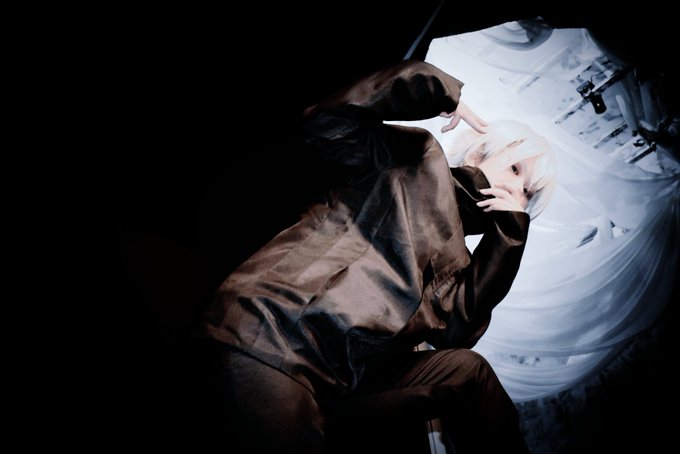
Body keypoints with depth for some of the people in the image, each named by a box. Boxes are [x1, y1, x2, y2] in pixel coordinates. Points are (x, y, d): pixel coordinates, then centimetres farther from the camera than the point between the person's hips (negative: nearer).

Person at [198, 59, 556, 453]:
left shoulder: (454, 258, 22)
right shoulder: (417, 159, 6)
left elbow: (455, 329, 4)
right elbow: (329, 124, -8)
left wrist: (510, 230, 7)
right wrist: (443, 94, -7)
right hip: (269, 340, -6)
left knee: (466, 370, 2)